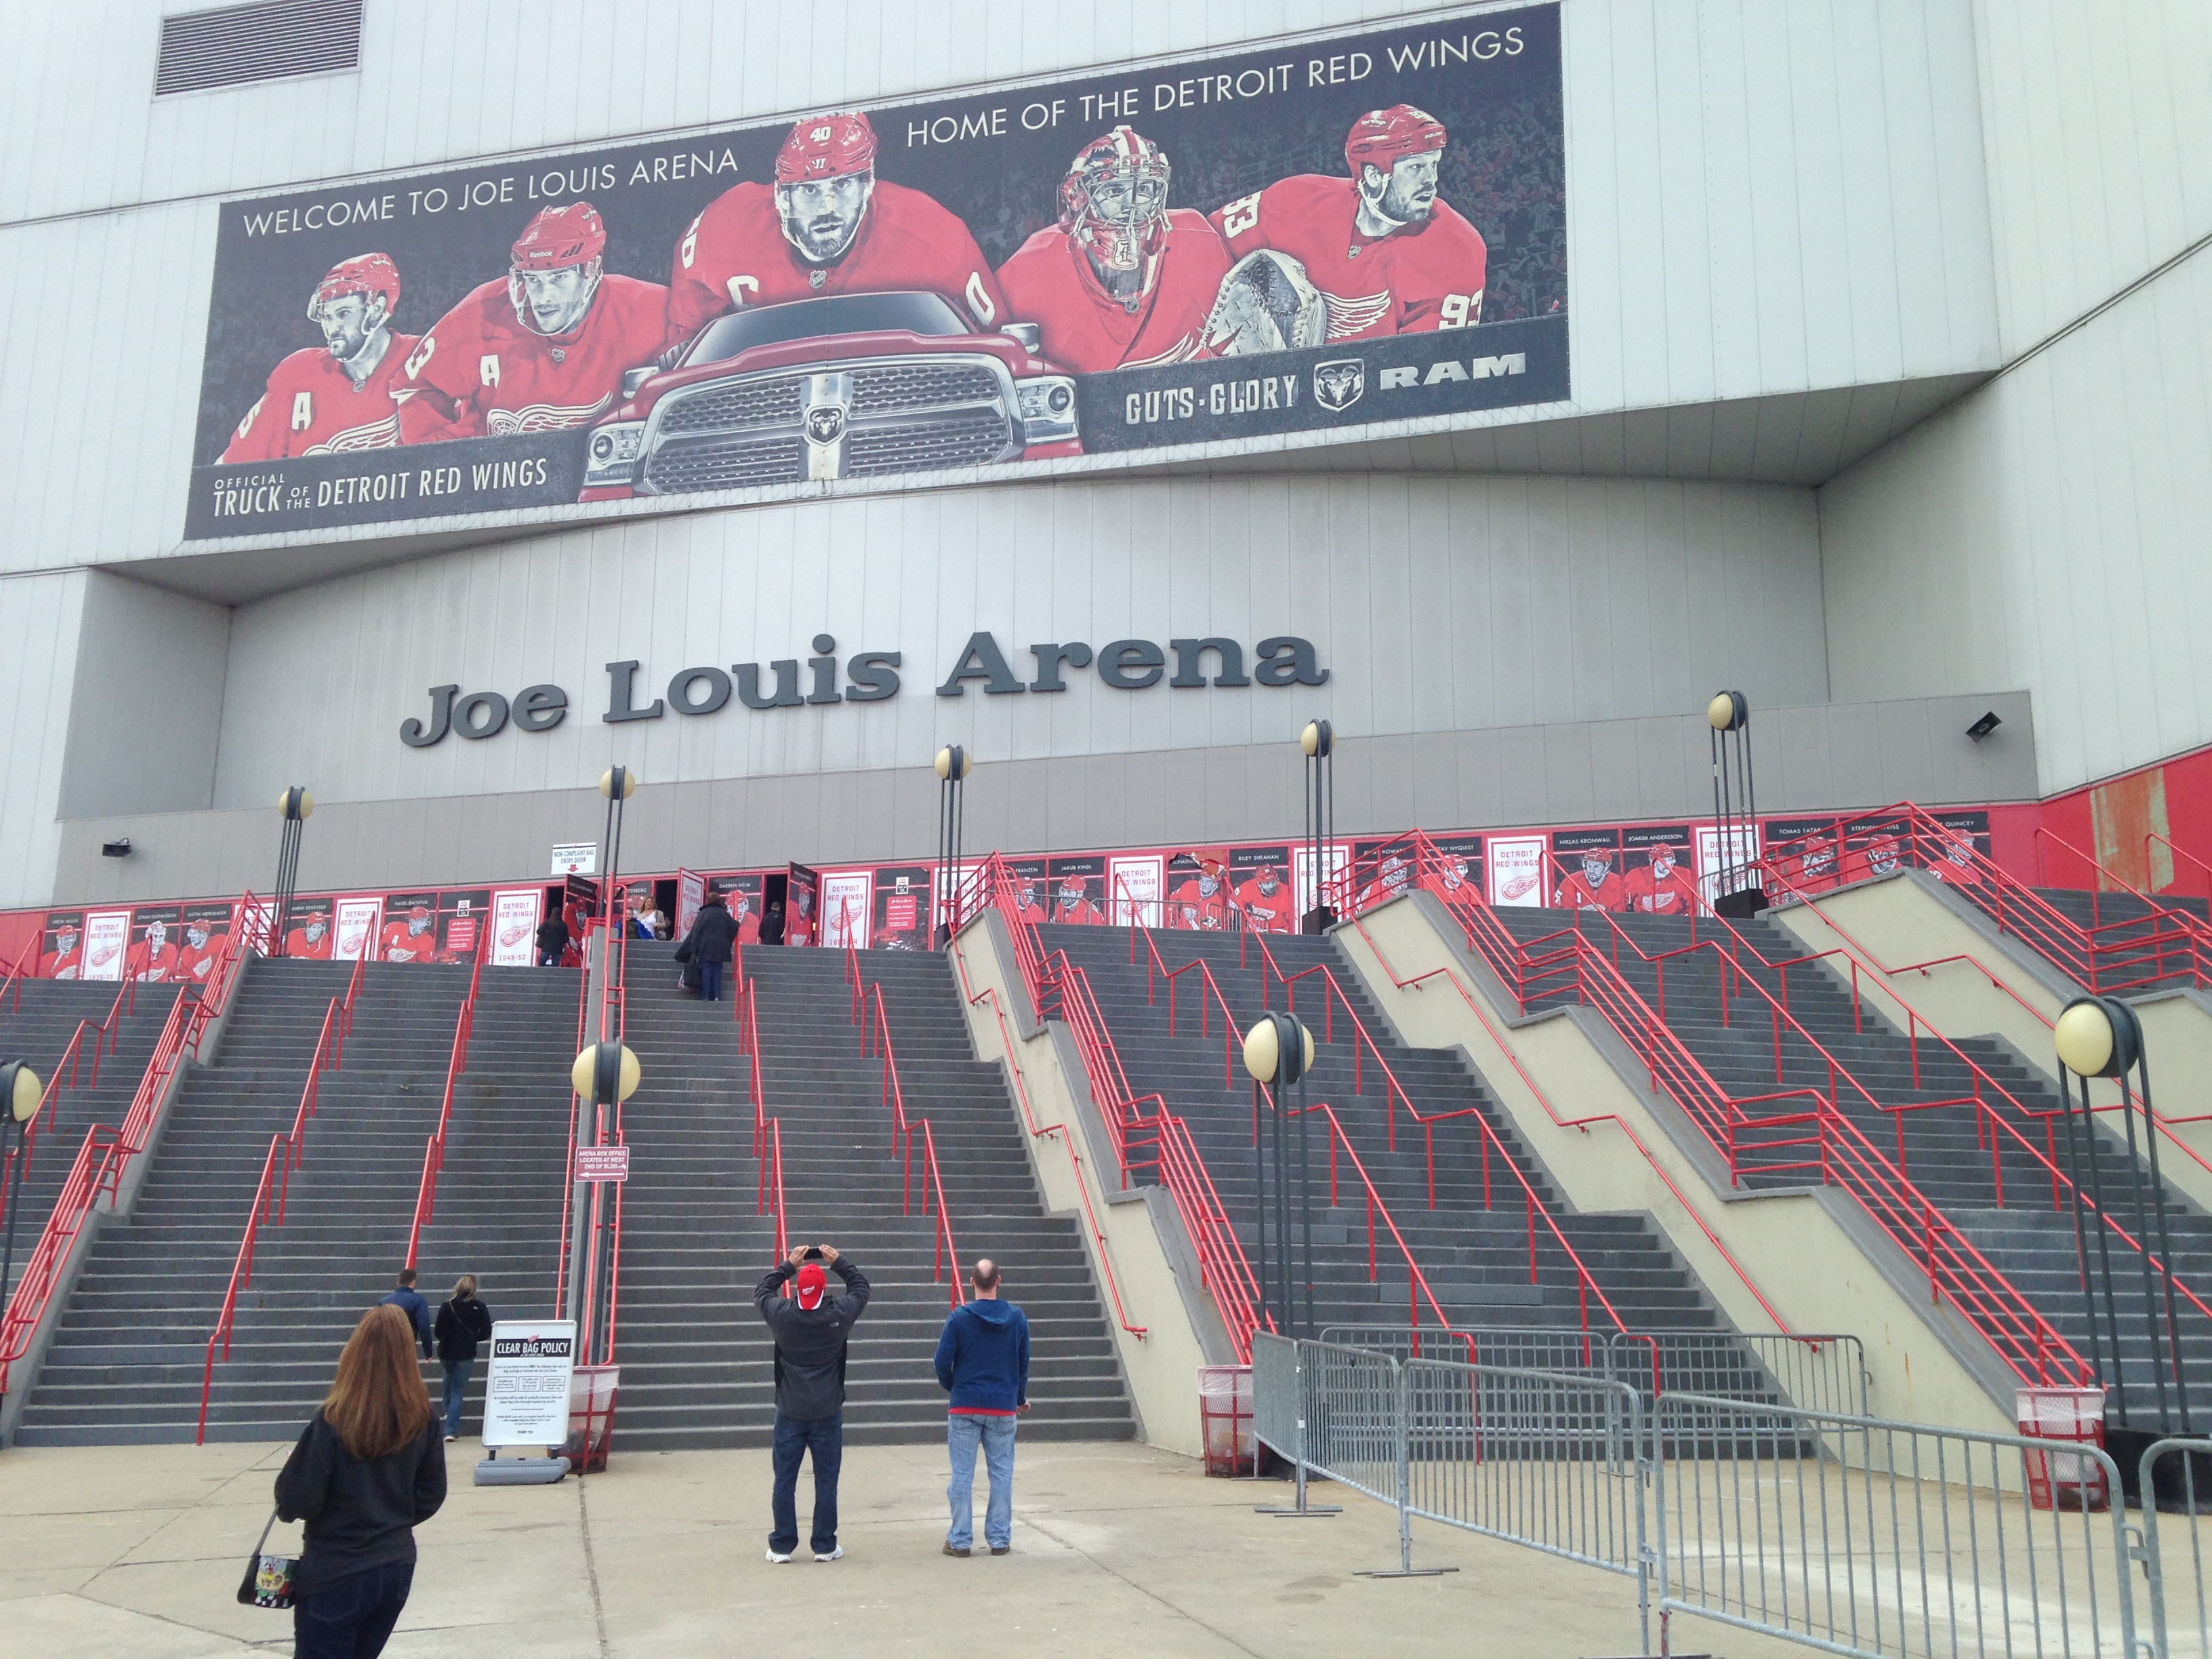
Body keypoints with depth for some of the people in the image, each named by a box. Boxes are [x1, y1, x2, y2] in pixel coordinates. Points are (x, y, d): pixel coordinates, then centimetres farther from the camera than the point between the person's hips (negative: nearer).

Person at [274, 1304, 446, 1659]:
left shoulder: (332, 1422, -20)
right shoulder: (423, 1418, -6)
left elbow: (298, 1503, -15)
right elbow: (432, 1493, 3)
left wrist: (290, 1468, 4)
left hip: (335, 1576, -5)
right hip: (398, 1568, 5)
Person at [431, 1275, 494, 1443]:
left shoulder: (447, 1307, -11)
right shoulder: (480, 1308, -9)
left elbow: (438, 1332, -10)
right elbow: (486, 1333, -7)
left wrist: (447, 1338, 12)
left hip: (446, 1353, 1)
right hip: (466, 1355, -1)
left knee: (449, 1375, 35)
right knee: (458, 1392, 7)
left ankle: (447, 1409, 31)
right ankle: (451, 1431, 1)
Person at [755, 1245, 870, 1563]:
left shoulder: (782, 1314, -11)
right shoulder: (840, 1313, -12)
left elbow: (762, 1290, 10)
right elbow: (861, 1285, 7)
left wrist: (788, 1265, 14)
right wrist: (838, 1262, 12)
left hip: (790, 1413, 1)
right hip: (827, 1413, 0)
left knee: (785, 1481, 8)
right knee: (826, 1481, 7)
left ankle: (782, 1546, 13)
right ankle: (825, 1546, 12)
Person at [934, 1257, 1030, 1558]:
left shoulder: (959, 1318, -10)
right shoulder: (1017, 1318, -2)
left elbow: (943, 1361, -7)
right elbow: (1024, 1362, 7)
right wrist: (1021, 1397, 22)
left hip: (964, 1407, -2)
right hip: (1003, 1408, 2)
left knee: (962, 1474, 5)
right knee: (1002, 1473, 9)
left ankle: (960, 1540, 10)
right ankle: (1000, 1539, 13)